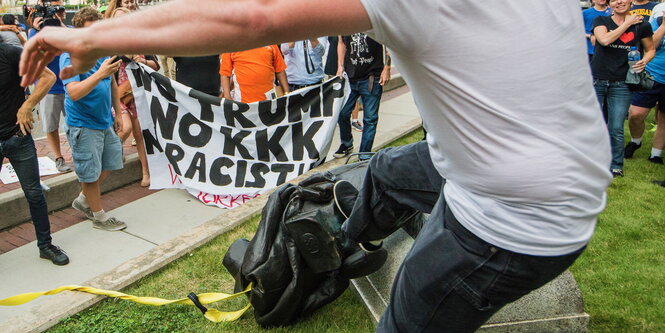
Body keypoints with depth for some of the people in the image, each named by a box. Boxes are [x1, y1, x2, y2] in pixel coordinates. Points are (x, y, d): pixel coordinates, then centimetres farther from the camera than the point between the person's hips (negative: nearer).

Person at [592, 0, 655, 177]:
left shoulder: (642, 26, 5)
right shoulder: (601, 21, 2)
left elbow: (650, 49, 17)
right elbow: (604, 39, -18)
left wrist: (644, 61, -4)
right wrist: (627, 23, -9)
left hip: (621, 85, 1)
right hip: (596, 81, 0)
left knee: (616, 129, 2)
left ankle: (616, 165, 20)